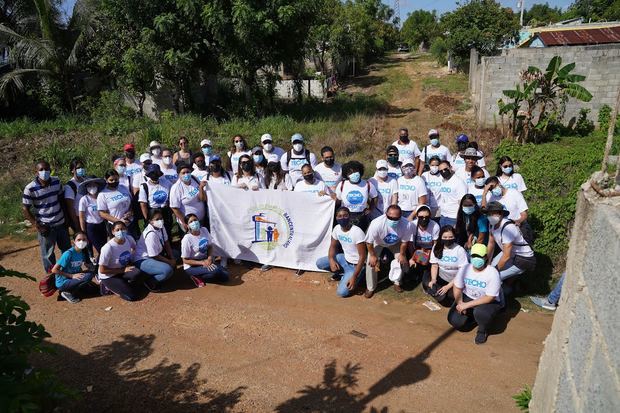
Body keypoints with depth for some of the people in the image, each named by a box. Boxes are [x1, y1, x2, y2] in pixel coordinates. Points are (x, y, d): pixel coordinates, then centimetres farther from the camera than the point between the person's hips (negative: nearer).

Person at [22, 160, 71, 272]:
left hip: (61, 223, 5)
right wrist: (38, 226, -14)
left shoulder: (56, 181, -5)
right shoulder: (30, 188, -17)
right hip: (45, 227, -5)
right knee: (48, 255, 10)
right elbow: (25, 209, -11)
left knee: (67, 250, 19)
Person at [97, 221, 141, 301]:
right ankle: (108, 287, 5)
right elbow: (102, 270, -20)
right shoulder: (108, 247, -27)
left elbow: (135, 249, 12)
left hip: (123, 270, 5)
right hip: (108, 276, -5)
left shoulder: (129, 239, -12)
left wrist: (130, 264, -3)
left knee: (136, 273, -30)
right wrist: (124, 270, -19)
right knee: (132, 296, -19)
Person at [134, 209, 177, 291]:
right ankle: (149, 282, -2)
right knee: (168, 270, -28)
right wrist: (170, 262, -13)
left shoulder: (161, 227, -3)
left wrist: (172, 258, -4)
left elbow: (166, 243, 6)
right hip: (143, 260, -10)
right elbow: (155, 256, -23)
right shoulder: (151, 234, -28)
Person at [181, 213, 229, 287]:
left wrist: (209, 258, -11)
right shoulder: (187, 239, -20)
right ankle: (196, 277, -5)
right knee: (216, 271, -30)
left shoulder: (204, 230, -4)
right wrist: (202, 262, -22)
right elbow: (185, 260, -15)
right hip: (192, 266, -6)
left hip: (206, 260, 7)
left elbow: (210, 246, 8)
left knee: (225, 276, -7)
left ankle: (199, 277, 5)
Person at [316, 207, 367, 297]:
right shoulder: (337, 229, -8)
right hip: (344, 259, 6)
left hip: (355, 265, -6)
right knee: (319, 263, -6)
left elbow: (362, 256, -25)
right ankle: (342, 272, 13)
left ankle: (358, 277, 9)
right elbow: (333, 246, 7)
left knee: (342, 292, -18)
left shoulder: (357, 232, -28)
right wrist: (331, 259, -16)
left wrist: (354, 277, -27)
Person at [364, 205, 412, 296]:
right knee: (371, 262, -10)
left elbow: (405, 241, -17)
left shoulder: (406, 225, -39)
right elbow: (369, 242, -26)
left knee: (402, 260, -3)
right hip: (378, 242, -2)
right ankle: (370, 288, 12)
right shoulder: (376, 224, -45)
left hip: (395, 243, 2)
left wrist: (402, 254, -5)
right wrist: (372, 255, -15)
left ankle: (397, 282, 28)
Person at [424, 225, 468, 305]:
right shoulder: (436, 247, -4)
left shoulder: (460, 250, -16)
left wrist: (448, 286, -21)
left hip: (456, 281, -2)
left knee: (452, 296, -28)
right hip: (441, 278, 2)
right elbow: (434, 266, -2)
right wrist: (433, 280, -21)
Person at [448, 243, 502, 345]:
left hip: (488, 302, -4)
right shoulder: (465, 268, -11)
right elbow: (457, 288, 0)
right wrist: (460, 303, -18)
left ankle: (483, 330, -1)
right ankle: (473, 317, 18)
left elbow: (489, 297, -24)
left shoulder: (493, 273, -23)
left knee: (480, 312, -38)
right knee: (455, 321, -16)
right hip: (467, 297, 4)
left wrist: (467, 305, -27)